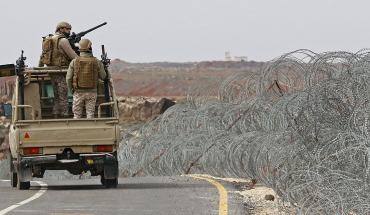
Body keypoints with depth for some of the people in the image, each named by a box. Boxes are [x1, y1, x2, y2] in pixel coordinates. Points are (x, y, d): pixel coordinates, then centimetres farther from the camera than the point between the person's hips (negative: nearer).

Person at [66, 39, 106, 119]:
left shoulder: (74, 62, -7)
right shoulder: (96, 62, -6)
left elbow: (68, 79, -5)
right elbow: (103, 76, 6)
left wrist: (72, 91, 9)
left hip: (78, 93, 0)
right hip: (91, 93, 0)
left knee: (77, 115, 7)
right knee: (90, 115, 5)